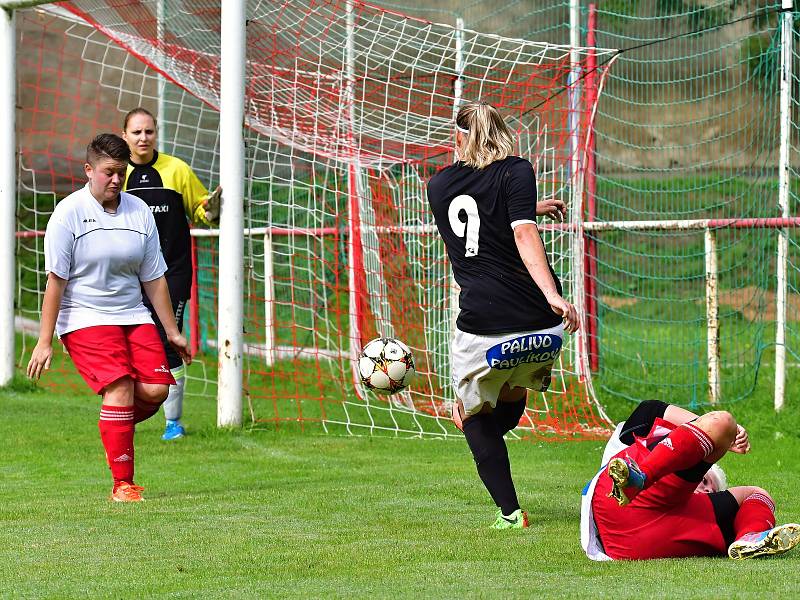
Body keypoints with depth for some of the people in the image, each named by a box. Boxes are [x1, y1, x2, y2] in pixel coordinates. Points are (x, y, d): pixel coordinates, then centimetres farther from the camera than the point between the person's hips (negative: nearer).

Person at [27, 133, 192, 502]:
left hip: (134, 316, 5)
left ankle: (117, 427, 22)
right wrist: (44, 341, -10)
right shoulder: (69, 213, -8)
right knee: (120, 390, -20)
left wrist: (172, 331, 12)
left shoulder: (139, 212, 5)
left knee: (156, 389, -11)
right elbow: (55, 280, -8)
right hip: (84, 319, -5)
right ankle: (122, 484, -10)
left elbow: (153, 278, 11)